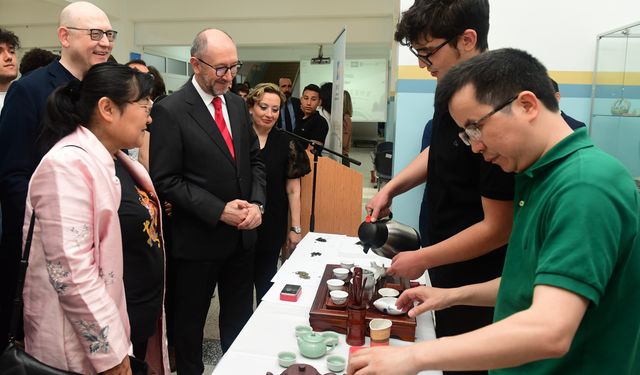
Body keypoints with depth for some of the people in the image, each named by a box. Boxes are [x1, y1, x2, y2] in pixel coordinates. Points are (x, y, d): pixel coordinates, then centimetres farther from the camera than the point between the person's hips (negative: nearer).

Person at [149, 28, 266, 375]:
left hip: (242, 234, 6)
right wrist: (219, 210, -21)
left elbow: (254, 159, 10)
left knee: (239, 319, 21)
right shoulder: (170, 111, -14)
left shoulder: (237, 104, 5)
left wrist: (257, 203, -6)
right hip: (198, 240, -5)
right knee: (190, 320, 16)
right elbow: (165, 180, -16)